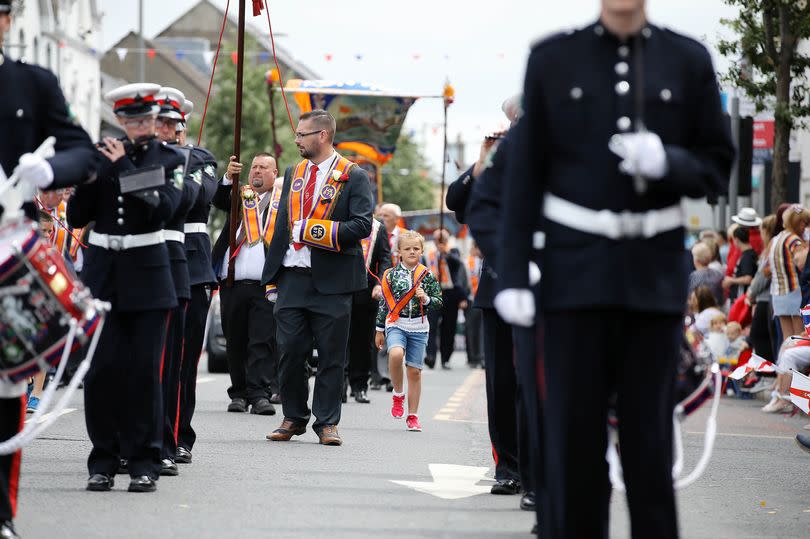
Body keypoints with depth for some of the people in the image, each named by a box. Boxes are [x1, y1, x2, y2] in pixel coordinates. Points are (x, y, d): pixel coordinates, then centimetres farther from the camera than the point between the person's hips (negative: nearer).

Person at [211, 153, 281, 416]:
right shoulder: (239, 195, 15)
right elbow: (219, 201, -4)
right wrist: (228, 178, -22)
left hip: (266, 286, -2)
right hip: (233, 283, 3)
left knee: (263, 341, -9)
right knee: (235, 342, 8)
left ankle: (260, 395, -11)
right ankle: (239, 393, 16)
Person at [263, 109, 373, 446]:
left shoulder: (353, 177, -1)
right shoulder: (293, 173, 16)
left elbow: (362, 226, -11)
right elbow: (282, 225, 18)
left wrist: (314, 230, -18)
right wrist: (272, 276, 12)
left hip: (331, 279, -5)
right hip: (292, 276, 5)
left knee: (331, 355, 0)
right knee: (290, 351, 3)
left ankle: (327, 422, 7)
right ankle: (293, 418, 15)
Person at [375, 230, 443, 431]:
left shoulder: (427, 276, 4)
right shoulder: (391, 275, 4)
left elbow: (438, 303, 7)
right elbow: (384, 303, 9)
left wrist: (426, 298, -14)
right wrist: (380, 330, 11)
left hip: (419, 328, 1)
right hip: (396, 324, -1)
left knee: (414, 370, 3)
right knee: (396, 354, -30)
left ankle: (413, 416, 13)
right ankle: (398, 394, -6)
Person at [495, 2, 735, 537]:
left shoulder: (688, 60, 3)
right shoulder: (553, 58, 1)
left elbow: (716, 169, 4)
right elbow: (526, 173, 1)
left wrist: (666, 162, -18)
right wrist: (512, 276, -5)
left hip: (655, 274, 0)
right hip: (577, 272, 0)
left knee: (650, 440, 0)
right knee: (573, 438, -2)